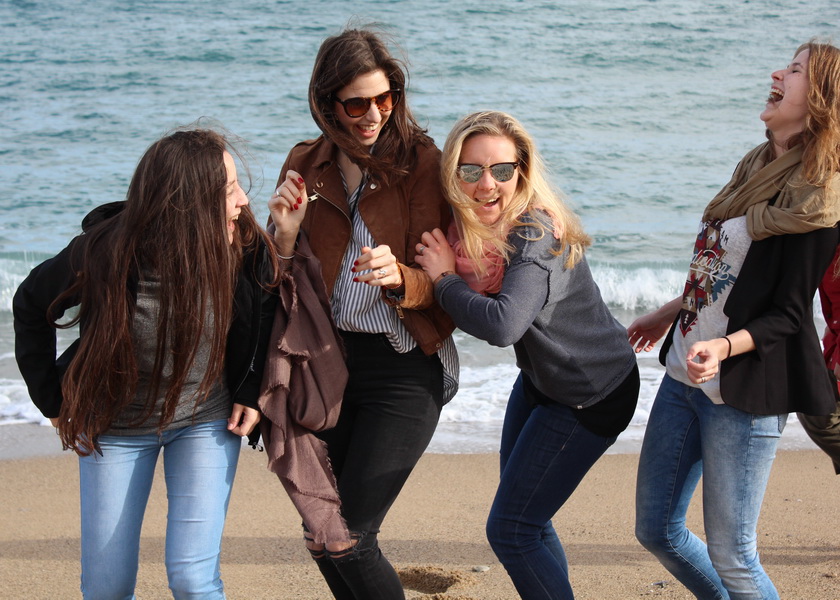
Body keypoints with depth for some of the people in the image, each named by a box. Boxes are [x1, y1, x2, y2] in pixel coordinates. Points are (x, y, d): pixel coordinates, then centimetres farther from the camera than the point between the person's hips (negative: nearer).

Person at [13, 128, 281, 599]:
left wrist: (252, 393, -3)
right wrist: (54, 400, -1)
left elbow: (268, 313, 4)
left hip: (206, 420, 0)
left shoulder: (246, 249, -18)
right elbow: (32, 307, -3)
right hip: (115, 426, 0)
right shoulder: (105, 254, -22)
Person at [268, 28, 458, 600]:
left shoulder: (422, 162, -7)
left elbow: (442, 282, -8)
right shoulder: (305, 165, 5)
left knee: (344, 540, -10)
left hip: (404, 366, -5)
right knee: (321, 536, 11)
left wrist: (398, 277, -28)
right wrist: (286, 233, -12)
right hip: (327, 359, 5)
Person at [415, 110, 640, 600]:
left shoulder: (535, 233, -31)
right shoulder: (466, 226, -7)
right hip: (540, 379, 8)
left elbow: (503, 325, -44)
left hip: (592, 394, -8)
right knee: (525, 520, 20)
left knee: (511, 530, -4)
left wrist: (446, 278, -29)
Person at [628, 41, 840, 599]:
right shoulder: (756, 168, 10)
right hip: (683, 379, 9)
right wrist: (669, 315, 29)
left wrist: (725, 347, -32)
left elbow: (788, 315, -16)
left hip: (743, 395, -9)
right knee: (657, 531, 14)